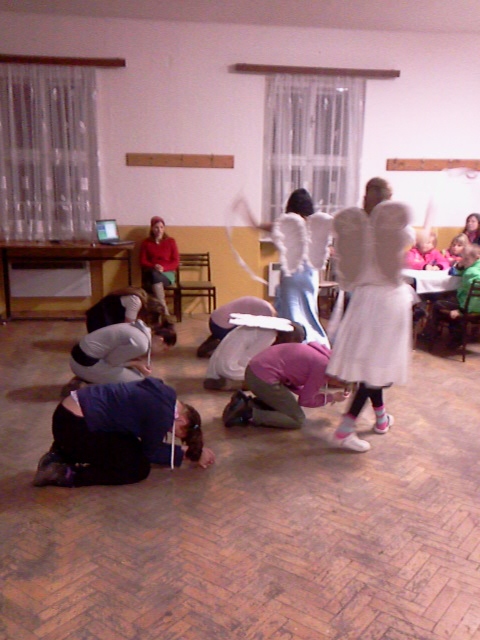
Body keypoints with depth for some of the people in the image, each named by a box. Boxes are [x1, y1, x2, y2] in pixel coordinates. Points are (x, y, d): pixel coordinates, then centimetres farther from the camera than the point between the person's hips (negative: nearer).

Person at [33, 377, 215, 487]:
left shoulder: (164, 393, 11)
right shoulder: (163, 414, -16)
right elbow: (150, 452, -2)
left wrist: (194, 449, 18)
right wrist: (183, 454, 10)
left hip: (69, 412, 10)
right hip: (75, 427, -10)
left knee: (130, 445, 24)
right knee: (139, 468, -2)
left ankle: (61, 455, 14)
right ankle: (67, 475, -5)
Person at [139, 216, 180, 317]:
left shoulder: (170, 241, 9)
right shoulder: (146, 243, 11)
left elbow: (176, 262, 3)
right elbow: (142, 262, 5)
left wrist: (163, 267, -15)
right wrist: (154, 267, -16)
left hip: (167, 273, 0)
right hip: (150, 273, 1)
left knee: (155, 278, -36)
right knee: (154, 275, -38)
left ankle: (160, 310, -38)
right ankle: (165, 312, -42)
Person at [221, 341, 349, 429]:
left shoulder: (317, 351, 15)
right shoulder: (323, 366, -11)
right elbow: (305, 401, -3)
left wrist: (316, 392, 15)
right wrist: (330, 397, 10)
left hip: (253, 368, 10)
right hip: (264, 378, -9)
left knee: (283, 406, 27)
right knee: (298, 421, 1)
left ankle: (245, 402, 11)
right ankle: (248, 414, -8)